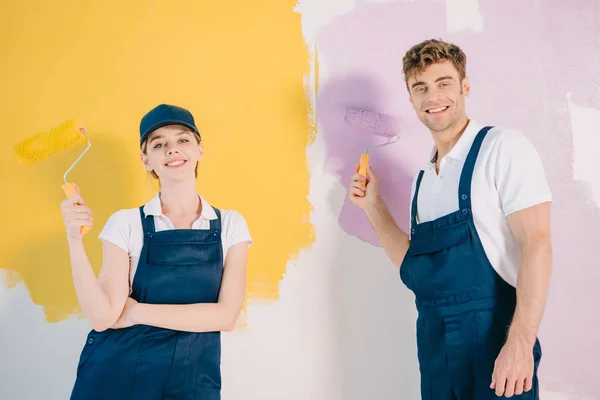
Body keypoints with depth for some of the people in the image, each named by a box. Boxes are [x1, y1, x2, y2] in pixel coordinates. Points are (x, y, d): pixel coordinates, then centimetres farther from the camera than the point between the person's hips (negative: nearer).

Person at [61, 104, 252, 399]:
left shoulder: (230, 225, -1)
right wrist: (75, 240, -20)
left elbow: (226, 315, -9)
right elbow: (102, 316, -11)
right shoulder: (126, 223, -4)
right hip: (117, 374, 0)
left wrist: (138, 311, -12)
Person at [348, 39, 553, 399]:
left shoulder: (503, 147, -8)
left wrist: (520, 344, -22)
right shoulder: (424, 178, 12)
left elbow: (537, 246, -16)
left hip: (492, 335, -7)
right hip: (433, 340, 7)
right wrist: (373, 207, 8)